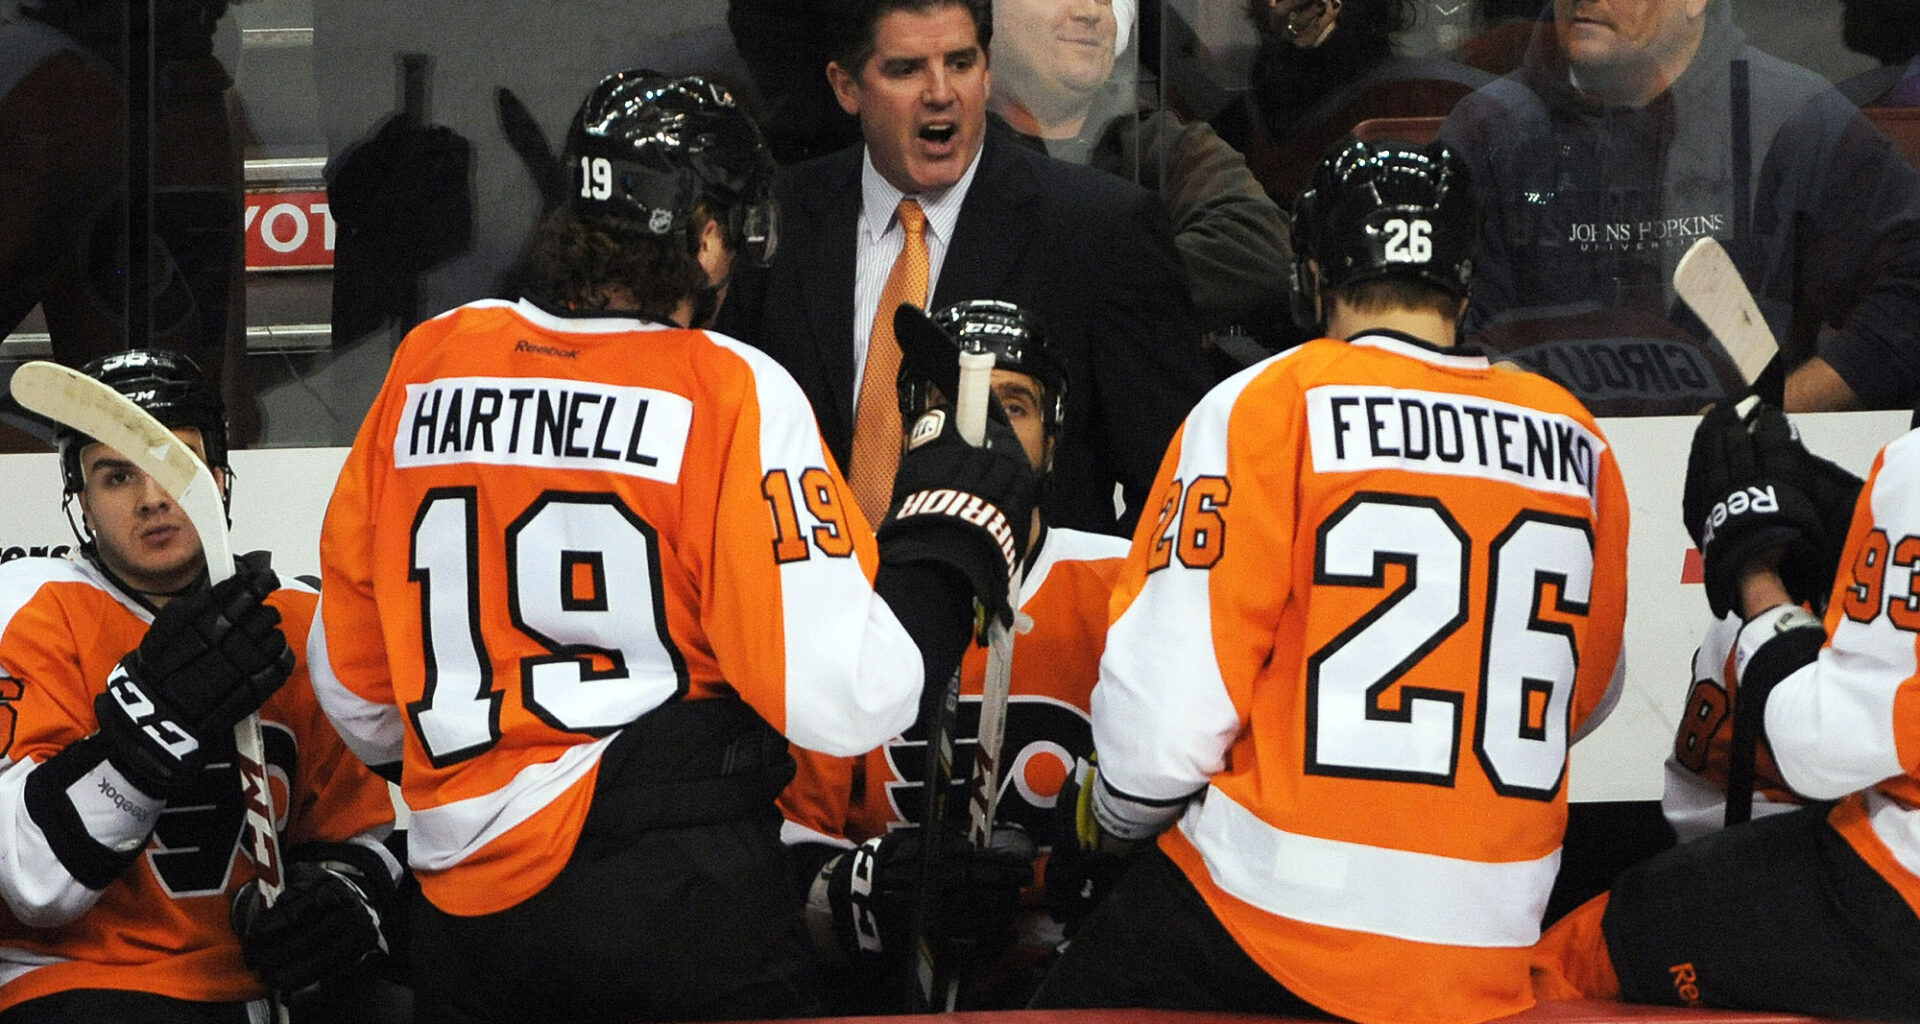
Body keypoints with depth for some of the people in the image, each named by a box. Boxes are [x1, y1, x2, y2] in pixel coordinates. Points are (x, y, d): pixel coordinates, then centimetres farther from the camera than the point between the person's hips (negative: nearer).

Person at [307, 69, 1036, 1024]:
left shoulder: (428, 362, 4)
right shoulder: (730, 389, -10)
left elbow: (351, 678, 13)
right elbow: (842, 697, -15)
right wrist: (955, 522, 0)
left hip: (462, 905, 4)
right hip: (685, 904, -4)